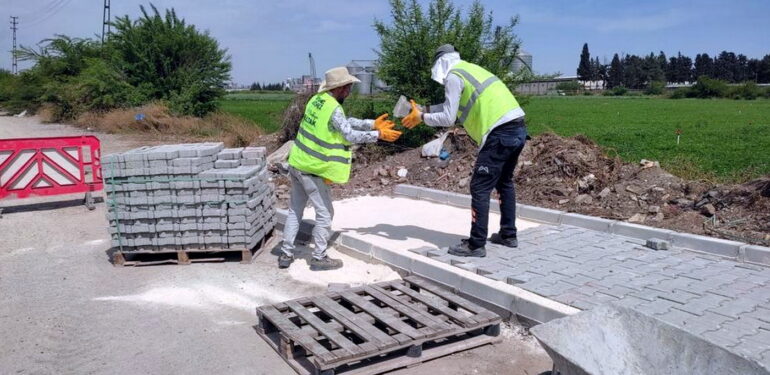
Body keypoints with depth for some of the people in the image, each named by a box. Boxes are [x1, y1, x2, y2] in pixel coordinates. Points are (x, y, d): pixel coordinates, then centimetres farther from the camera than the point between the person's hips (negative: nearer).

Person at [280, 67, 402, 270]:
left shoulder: (317, 100, 7)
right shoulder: (333, 108, -19)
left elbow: (346, 122, 13)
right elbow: (350, 135, -14)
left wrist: (372, 124, 12)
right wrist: (379, 135, -7)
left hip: (297, 163, 9)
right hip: (312, 170, -9)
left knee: (295, 210, 15)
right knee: (325, 213, 4)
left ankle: (286, 254, 21)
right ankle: (319, 258, 12)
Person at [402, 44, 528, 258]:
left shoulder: (453, 76, -4)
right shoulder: (469, 70, 24)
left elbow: (447, 119, -6)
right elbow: (451, 106, 30)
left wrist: (422, 117, 7)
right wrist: (424, 110, 27)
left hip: (500, 133, -10)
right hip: (518, 129, 10)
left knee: (480, 188, -4)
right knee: (504, 182, 22)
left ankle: (476, 245, 0)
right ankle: (508, 235, 31)